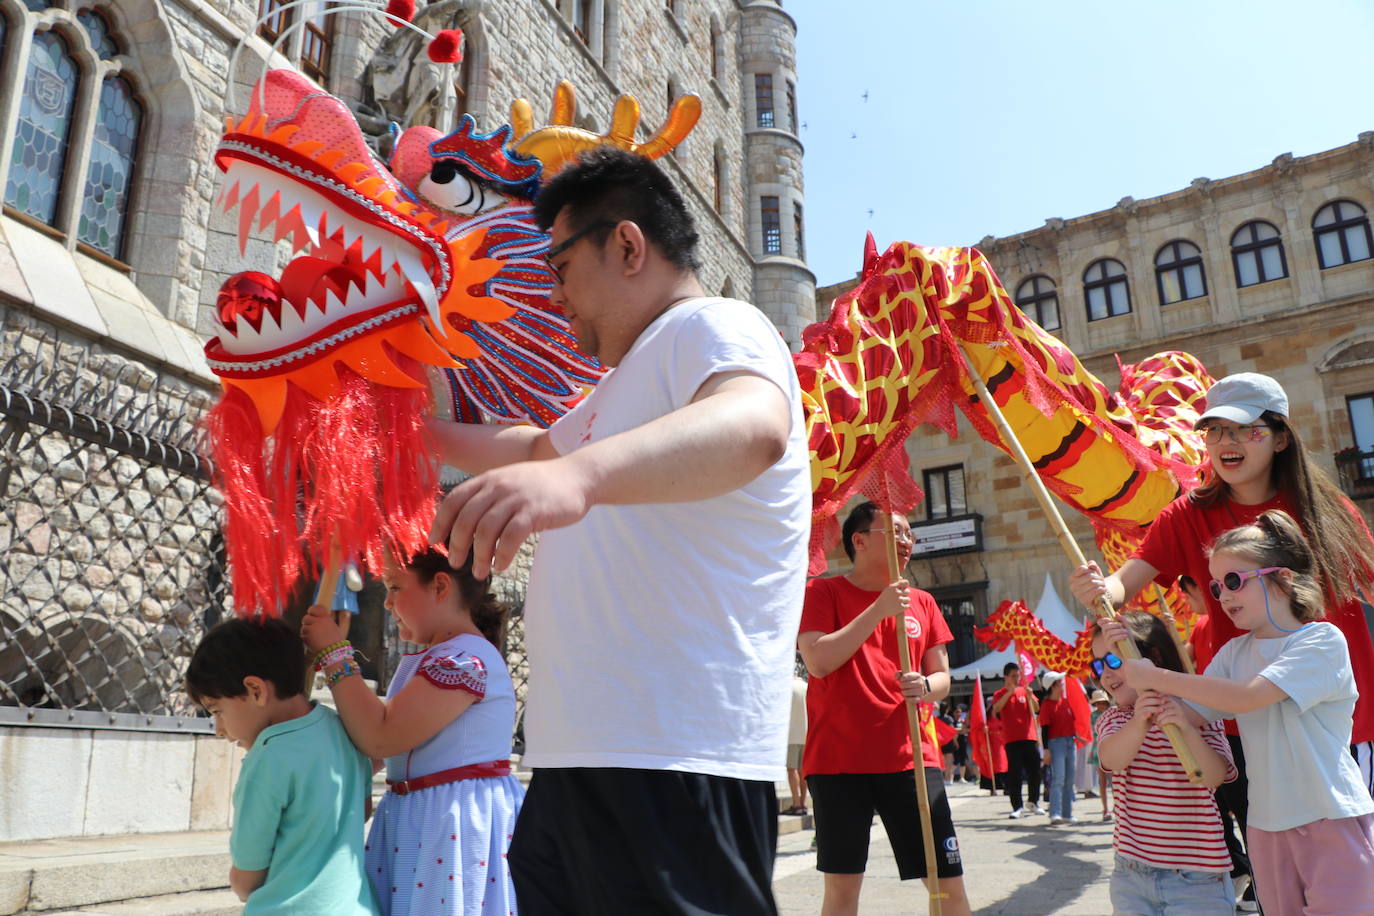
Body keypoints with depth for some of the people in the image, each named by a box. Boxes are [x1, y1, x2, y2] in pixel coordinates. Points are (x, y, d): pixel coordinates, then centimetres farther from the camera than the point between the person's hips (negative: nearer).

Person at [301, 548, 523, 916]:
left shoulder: (466, 660, -20)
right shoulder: (433, 660, 13)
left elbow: (380, 738, -23)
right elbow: (377, 740, 16)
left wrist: (333, 653, -16)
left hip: (453, 823, -10)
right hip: (421, 818, 10)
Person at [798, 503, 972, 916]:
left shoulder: (922, 602, 12)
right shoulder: (823, 592, -1)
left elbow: (942, 677, 13)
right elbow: (818, 662, -14)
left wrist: (925, 687, -11)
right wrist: (879, 610, -16)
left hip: (911, 758, 3)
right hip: (838, 759, -3)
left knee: (949, 883, 2)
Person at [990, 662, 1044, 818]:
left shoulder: (1025, 691, 10)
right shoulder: (1000, 694, 4)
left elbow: (1036, 710, 0)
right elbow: (996, 709, -16)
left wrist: (1030, 696, -18)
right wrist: (1009, 692, -22)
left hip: (1029, 737, 3)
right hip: (1012, 739, -3)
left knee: (1034, 771, 6)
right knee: (1014, 773, -5)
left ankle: (1034, 803, 23)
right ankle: (1017, 807, -3)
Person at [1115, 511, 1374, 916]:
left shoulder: (1323, 640, -11)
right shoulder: (1234, 652, 8)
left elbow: (1246, 697, -23)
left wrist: (1157, 677, -20)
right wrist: (1132, 658, -10)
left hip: (1333, 822, -5)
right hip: (1267, 827, 6)